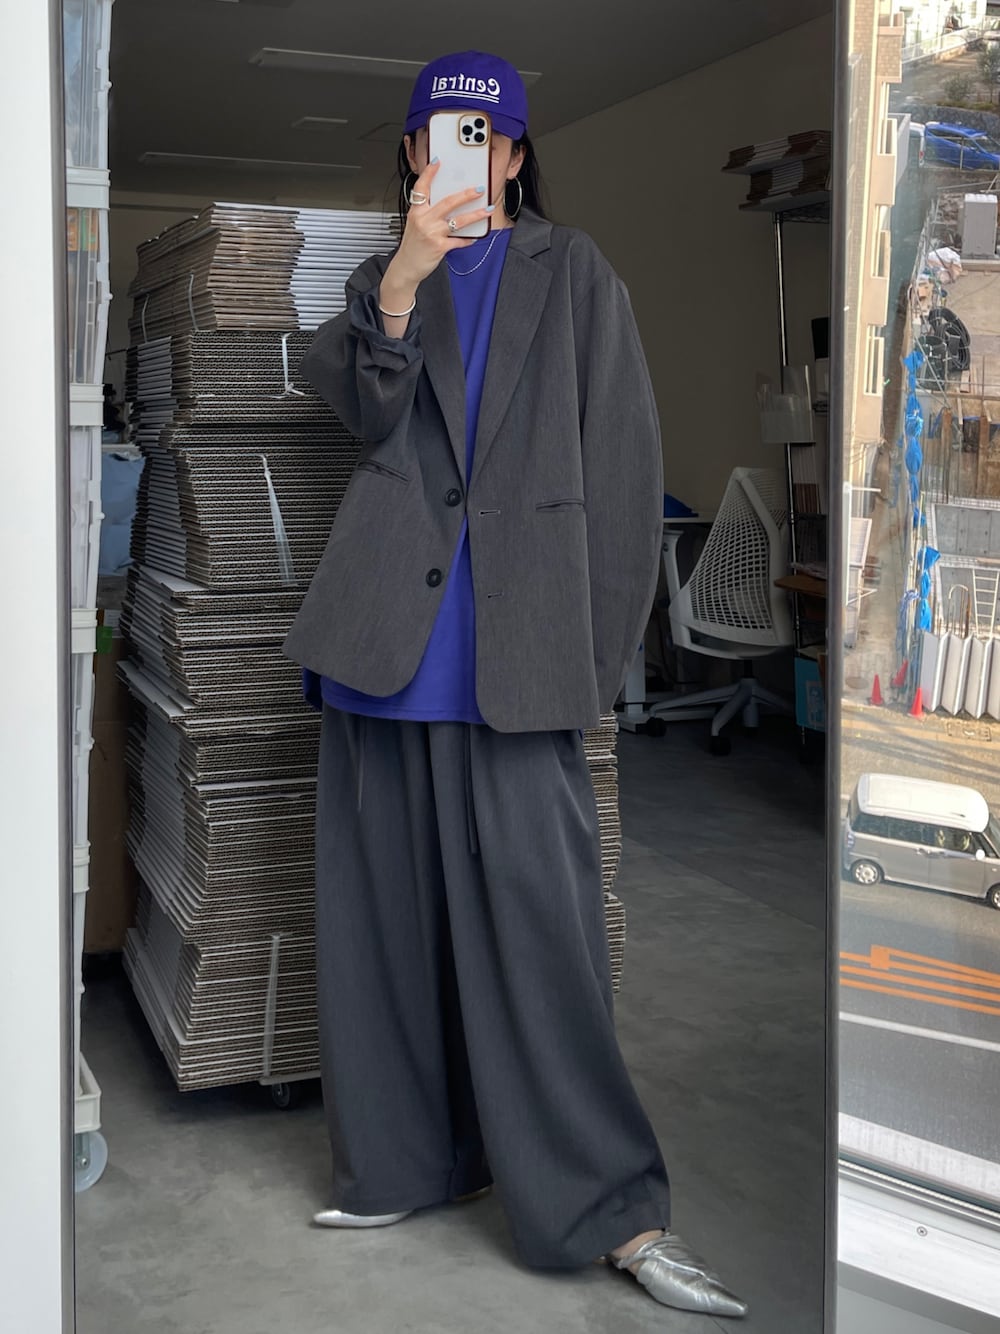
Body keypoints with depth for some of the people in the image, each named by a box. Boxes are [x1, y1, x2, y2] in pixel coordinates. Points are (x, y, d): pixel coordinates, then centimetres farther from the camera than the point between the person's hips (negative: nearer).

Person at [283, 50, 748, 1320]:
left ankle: (607, 1204, -2)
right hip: (386, 634, 4)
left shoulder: (572, 274, 9)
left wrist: (593, 648, -3)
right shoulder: (387, 275, 17)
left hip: (517, 646, -3)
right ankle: (406, 1159, 21)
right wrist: (404, 274, -20)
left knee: (534, 914, -9)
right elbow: (364, 406, -3)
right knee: (387, 903, 7)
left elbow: (621, 465, 3)